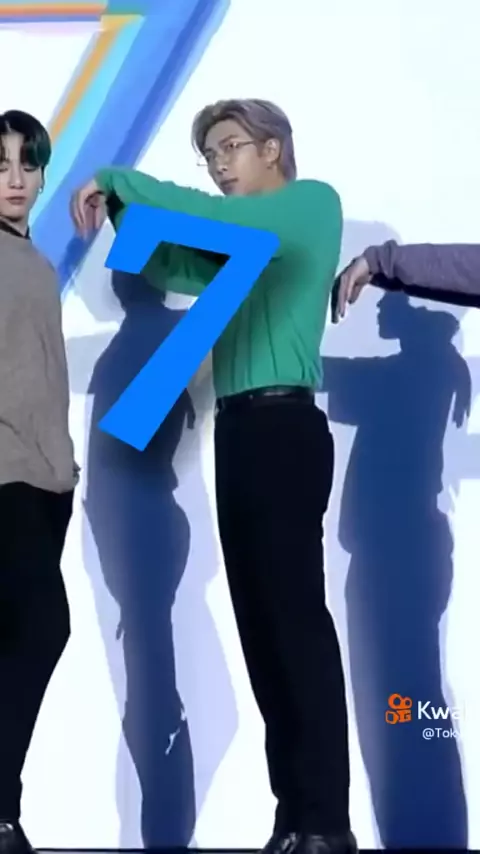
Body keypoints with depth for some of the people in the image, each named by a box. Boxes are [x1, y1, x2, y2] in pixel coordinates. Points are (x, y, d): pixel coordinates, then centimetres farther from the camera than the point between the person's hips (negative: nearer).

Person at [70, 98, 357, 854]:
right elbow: (167, 265, 17)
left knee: (296, 612, -11)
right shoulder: (243, 246, 23)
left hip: (283, 427, -8)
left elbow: (209, 215, -13)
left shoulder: (314, 203, 1)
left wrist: (118, 179, -6)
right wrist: (122, 210, 1)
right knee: (260, 620, 5)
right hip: (239, 431, 8)